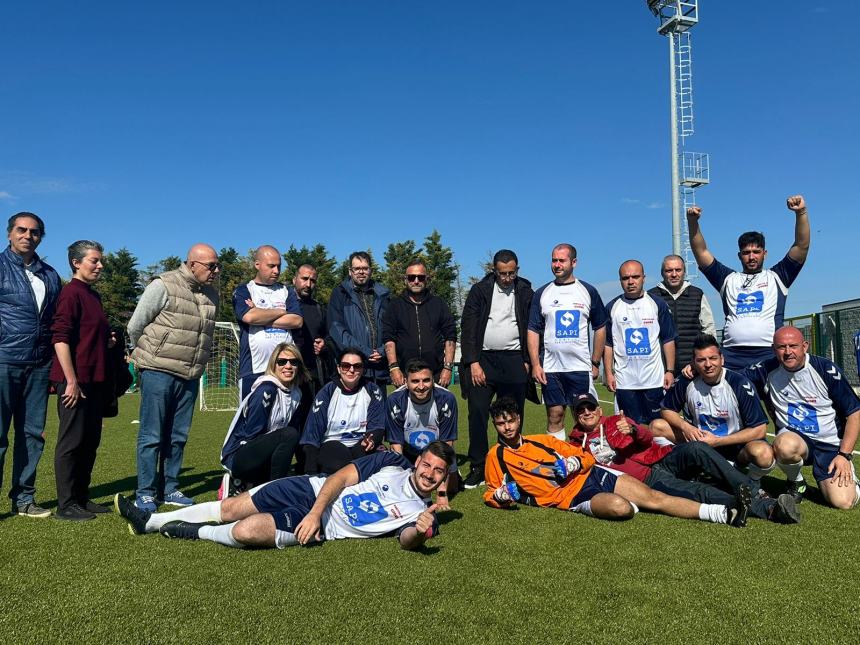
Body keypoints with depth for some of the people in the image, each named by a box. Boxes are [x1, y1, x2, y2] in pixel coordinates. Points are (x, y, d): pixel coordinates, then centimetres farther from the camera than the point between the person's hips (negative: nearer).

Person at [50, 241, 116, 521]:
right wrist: (71, 381, -19)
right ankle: (66, 505, 7)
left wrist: (106, 342, 7)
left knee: (90, 442, 13)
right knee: (71, 442, -2)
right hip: (75, 381, -9)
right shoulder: (71, 292, -10)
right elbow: (61, 338, -17)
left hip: (95, 381, 9)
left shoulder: (93, 296, 17)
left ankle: (82, 498, 23)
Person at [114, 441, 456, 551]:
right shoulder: (392, 463, -3)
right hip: (313, 491, 2)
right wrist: (315, 512, -19)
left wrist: (420, 531, -42)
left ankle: (198, 533, 10)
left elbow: (407, 542, -19)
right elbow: (341, 477, -6)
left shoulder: (422, 513, -4)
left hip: (323, 531, -2)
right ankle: (150, 521, 25)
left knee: (244, 532, -22)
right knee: (229, 509, 3)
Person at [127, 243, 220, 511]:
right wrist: (151, 357, 8)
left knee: (178, 436, 12)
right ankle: (145, 493, 11)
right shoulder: (164, 286, -8)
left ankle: (169, 489, 22)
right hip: (159, 373, -6)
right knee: (151, 436, 2)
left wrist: (196, 364, 14)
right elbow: (135, 327, -3)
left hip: (189, 377, 6)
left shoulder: (212, 294, 10)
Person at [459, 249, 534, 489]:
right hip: (483, 359, 0)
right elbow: (468, 328, -1)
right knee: (477, 413, -5)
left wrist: (528, 361, 2)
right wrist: (473, 362, -8)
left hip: (514, 361, 1)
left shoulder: (525, 293, 7)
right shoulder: (479, 291, 3)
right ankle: (477, 468, 3)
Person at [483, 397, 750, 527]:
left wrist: (573, 462, -6)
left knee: (655, 497, -8)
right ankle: (630, 504, 1)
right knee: (620, 507, -33)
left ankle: (726, 514, -10)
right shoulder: (496, 456, 7)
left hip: (592, 475, 5)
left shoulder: (542, 440, 17)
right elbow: (492, 495, 11)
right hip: (572, 497, -4)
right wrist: (501, 496, -13)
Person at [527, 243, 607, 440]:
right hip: (551, 368, 1)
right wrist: (535, 364, -4)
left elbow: (600, 328, 8)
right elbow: (533, 331, 5)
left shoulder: (588, 292, 6)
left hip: (581, 367, -1)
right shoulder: (542, 293, 7)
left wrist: (595, 363, 3)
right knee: (555, 416, 4)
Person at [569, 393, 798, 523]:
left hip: (663, 460, 4)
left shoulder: (616, 421, 22)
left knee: (696, 449, -29)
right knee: (699, 492, -29)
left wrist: (634, 430, -14)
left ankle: (755, 492, -30)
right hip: (646, 480, -4)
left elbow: (648, 438, 8)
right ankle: (768, 508, -41)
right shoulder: (578, 444, 18)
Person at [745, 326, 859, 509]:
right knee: (785, 445, -37)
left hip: (831, 444, 0)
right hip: (793, 438, 1)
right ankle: (796, 483, -3)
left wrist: (845, 455, -10)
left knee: (843, 501, -19)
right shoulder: (768, 371, -5)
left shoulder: (826, 370, -9)